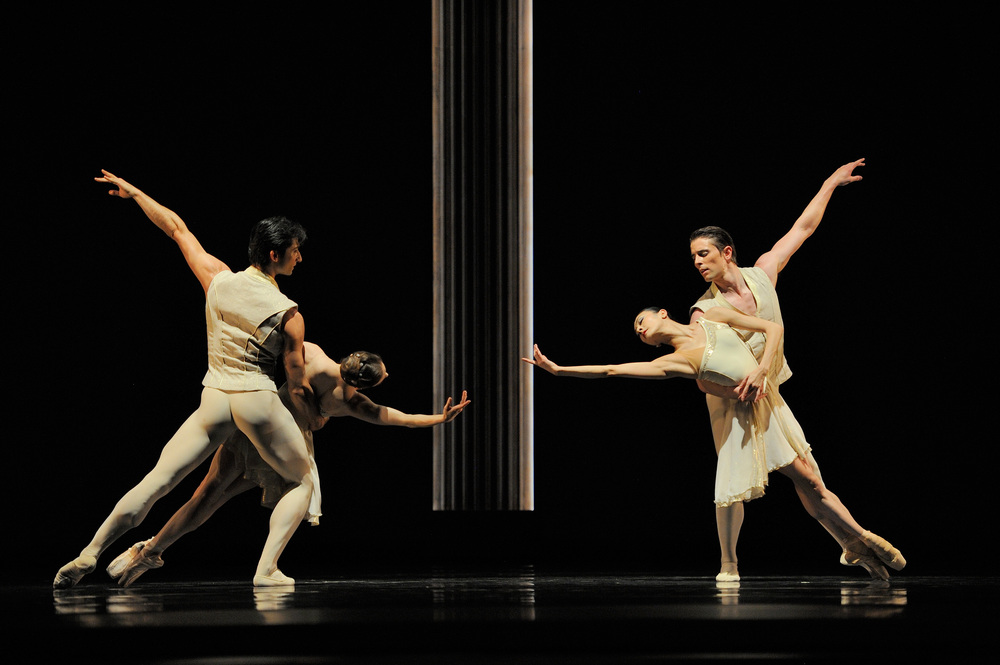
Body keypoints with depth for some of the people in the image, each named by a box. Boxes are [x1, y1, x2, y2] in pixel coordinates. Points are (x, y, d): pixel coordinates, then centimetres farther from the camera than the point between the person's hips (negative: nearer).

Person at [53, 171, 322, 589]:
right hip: (258, 399, -3)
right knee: (302, 481, 16)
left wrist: (134, 193, 25)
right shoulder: (289, 315, -9)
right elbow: (297, 387, -2)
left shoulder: (218, 279, -1)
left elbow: (177, 229, 11)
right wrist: (314, 417, 20)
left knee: (156, 481, 4)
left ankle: (88, 555, -4)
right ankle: (267, 568, -1)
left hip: (214, 398, 3)